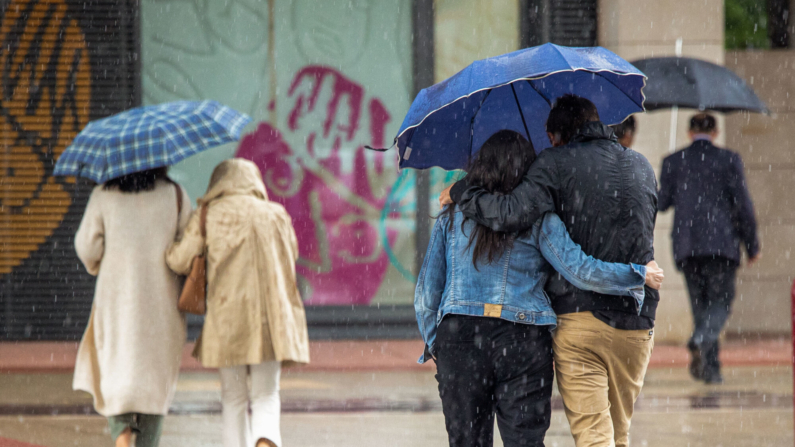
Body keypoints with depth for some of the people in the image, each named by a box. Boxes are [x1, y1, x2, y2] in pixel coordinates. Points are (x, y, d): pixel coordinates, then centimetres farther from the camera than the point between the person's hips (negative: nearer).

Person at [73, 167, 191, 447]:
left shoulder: (103, 196, -3)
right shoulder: (174, 194, -1)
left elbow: (86, 247, -3)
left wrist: (96, 266, 20)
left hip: (116, 297, -1)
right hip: (161, 299, 1)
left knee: (114, 367, 9)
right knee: (156, 373, 10)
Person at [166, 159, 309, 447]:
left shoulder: (209, 215, 2)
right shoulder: (276, 215, 9)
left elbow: (180, 261, -1)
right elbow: (290, 256, 21)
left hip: (226, 317, -1)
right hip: (271, 317, 1)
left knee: (233, 397, 13)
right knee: (266, 396, 2)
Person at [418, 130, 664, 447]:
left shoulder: (452, 216, 9)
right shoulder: (538, 218, 0)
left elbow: (427, 291, 9)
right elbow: (579, 270, -8)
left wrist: (433, 344, 20)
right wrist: (639, 276, 4)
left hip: (458, 337, 2)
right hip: (523, 338, -2)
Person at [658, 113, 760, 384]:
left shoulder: (673, 162, 4)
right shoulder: (728, 160, -1)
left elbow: (662, 203, 5)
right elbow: (743, 204, -3)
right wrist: (752, 245, 5)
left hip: (686, 246, 2)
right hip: (721, 243, -2)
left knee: (700, 303, 12)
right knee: (720, 301, 2)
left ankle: (711, 368, 8)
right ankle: (701, 342, -28)